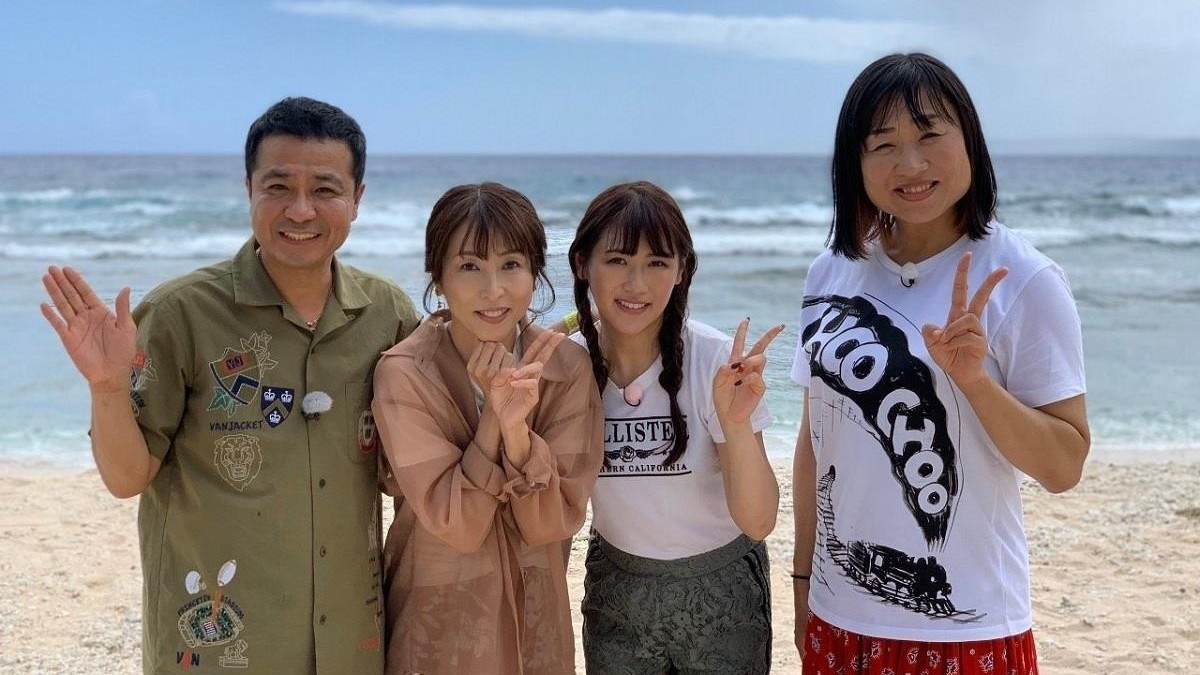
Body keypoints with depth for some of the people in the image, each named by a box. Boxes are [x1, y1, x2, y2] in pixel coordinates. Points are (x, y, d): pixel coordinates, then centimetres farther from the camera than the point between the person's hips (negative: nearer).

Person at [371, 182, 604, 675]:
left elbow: (554, 523, -14)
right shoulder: (404, 375, -18)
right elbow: (455, 527, -19)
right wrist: (493, 419, -29)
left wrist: (517, 429, -29)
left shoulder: (567, 367, -10)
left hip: (536, 616, 3)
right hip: (439, 623, -2)